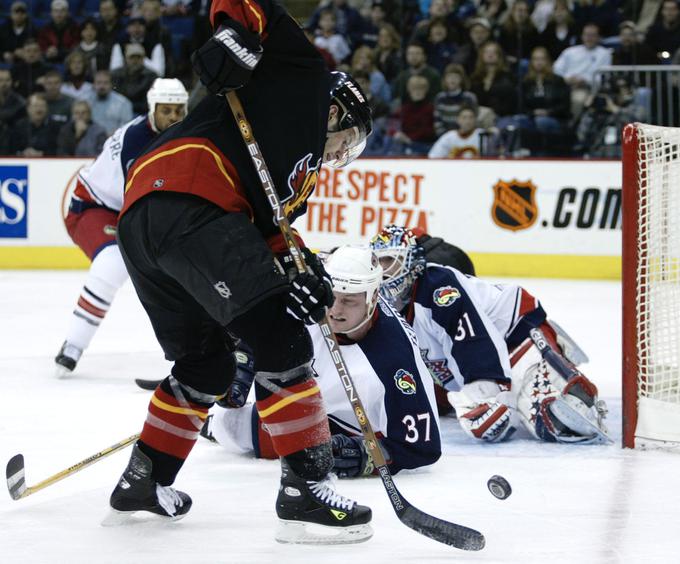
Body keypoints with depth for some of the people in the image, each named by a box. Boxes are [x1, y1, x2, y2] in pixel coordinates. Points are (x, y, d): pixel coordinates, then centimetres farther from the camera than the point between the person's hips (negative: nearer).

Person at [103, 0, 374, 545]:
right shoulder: (301, 75, 13)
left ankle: (142, 482, 35)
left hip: (140, 225, 10)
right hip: (188, 206, -10)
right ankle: (306, 491, -13)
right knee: (281, 339, -10)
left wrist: (299, 267, 4)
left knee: (206, 362, 25)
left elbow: (265, 229, 22)